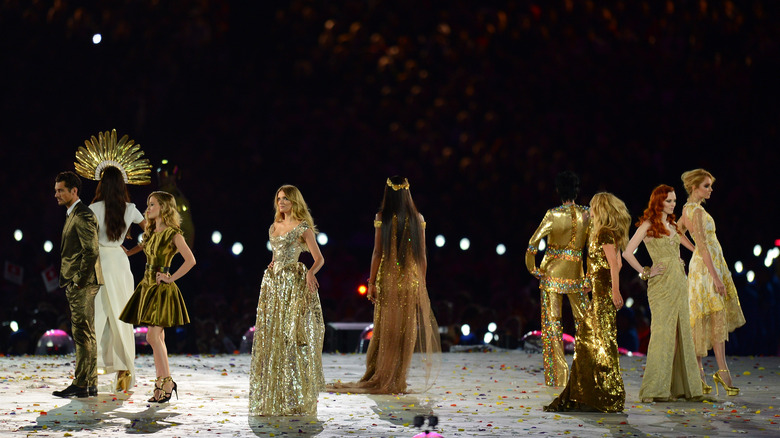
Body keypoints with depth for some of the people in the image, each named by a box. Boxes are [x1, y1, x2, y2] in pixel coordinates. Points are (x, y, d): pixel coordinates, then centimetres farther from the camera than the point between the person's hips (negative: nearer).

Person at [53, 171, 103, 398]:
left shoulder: (83, 215, -13)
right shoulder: (74, 214, 19)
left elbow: (91, 251, -21)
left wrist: (79, 282, -18)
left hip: (83, 284, -11)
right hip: (77, 284, 11)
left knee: (83, 334, -8)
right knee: (86, 334, 11)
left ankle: (81, 384, -7)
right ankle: (90, 384, 16)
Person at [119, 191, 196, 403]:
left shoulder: (173, 234, -10)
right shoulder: (150, 232, 12)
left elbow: (190, 260, -18)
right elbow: (143, 246, 32)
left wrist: (171, 278, -14)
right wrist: (128, 252, 15)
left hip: (161, 288, -8)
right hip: (147, 285, 8)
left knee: (153, 336, -12)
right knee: (157, 338, 8)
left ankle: (167, 382, -4)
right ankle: (162, 385, 12)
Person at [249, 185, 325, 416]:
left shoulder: (303, 228, -5)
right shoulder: (274, 227, 15)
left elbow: (319, 258, -10)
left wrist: (310, 273, -28)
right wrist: (271, 268, 15)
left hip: (294, 284, -7)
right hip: (273, 284, 7)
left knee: (292, 336, -7)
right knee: (270, 337, 4)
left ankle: (296, 400, -1)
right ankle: (273, 397, 11)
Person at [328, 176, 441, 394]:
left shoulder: (383, 217, -5)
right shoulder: (418, 219, 2)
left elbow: (378, 252, -6)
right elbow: (422, 255, 4)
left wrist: (372, 282, -1)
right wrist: (422, 284, 11)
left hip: (387, 278, -1)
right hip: (411, 279, 1)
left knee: (385, 328, 5)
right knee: (406, 330, 4)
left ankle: (378, 379, 9)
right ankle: (397, 382, 6)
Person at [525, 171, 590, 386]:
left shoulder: (553, 215, -12)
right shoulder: (587, 215, -3)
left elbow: (533, 243, -14)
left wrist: (533, 269, -1)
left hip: (552, 271, -2)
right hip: (575, 272, 2)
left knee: (552, 321, 3)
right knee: (583, 320, 13)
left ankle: (557, 375, 0)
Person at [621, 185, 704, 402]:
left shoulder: (672, 225, 15)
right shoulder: (648, 225, -6)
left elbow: (691, 245, 30)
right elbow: (627, 252, -13)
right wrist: (646, 272, -9)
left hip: (679, 282, 7)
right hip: (661, 284, -7)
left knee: (681, 332, 6)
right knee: (663, 332, -9)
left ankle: (680, 384, 11)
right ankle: (655, 389, -6)